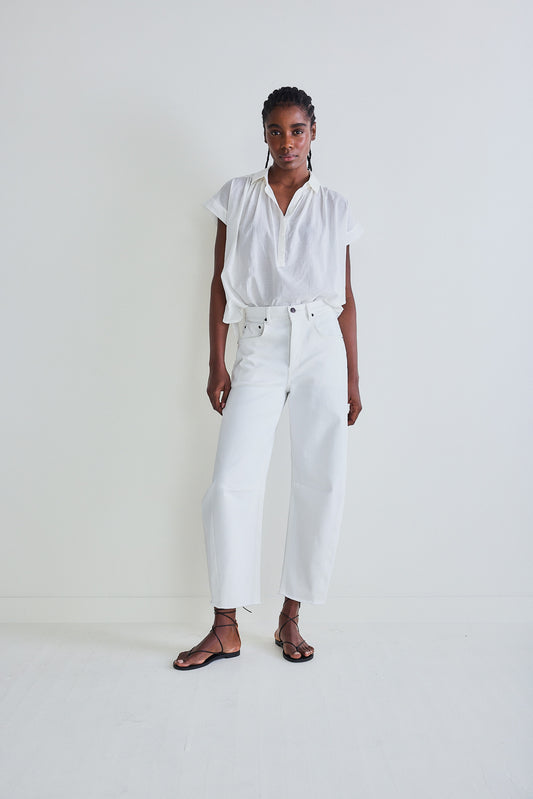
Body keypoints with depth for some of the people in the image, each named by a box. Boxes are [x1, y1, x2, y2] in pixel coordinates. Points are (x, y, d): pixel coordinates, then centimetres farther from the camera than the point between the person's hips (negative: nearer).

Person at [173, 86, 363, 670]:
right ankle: (225, 629, 2)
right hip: (258, 348, -1)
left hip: (321, 345, 1)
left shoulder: (334, 208, 11)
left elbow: (345, 298, 10)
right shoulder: (236, 197, 10)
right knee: (231, 484, -10)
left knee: (320, 483, -2)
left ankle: (291, 619, 13)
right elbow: (220, 285, 8)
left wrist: (353, 379, 7)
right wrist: (216, 364, 1)